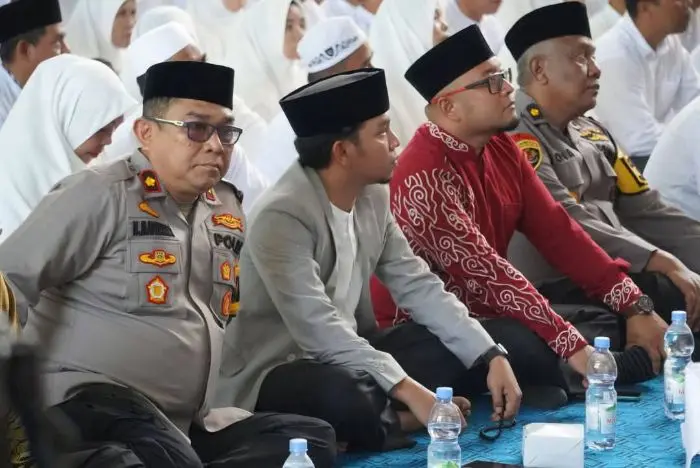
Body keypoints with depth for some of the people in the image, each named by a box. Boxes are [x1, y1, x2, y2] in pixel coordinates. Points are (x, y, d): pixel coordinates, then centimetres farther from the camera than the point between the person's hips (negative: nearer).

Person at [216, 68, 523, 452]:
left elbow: (418, 286, 3)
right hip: (275, 375, -9)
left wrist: (492, 357, -9)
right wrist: (407, 390, -36)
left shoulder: (373, 197, 2)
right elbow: (318, 329, -31)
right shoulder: (281, 216, -23)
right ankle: (398, 419, -8)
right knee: (348, 400, -38)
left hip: (348, 356, 9)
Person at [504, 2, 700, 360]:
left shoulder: (592, 134, 19)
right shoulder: (518, 139, -9)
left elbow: (646, 212, 16)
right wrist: (666, 263, -24)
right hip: (558, 293, -8)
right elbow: (570, 226, -19)